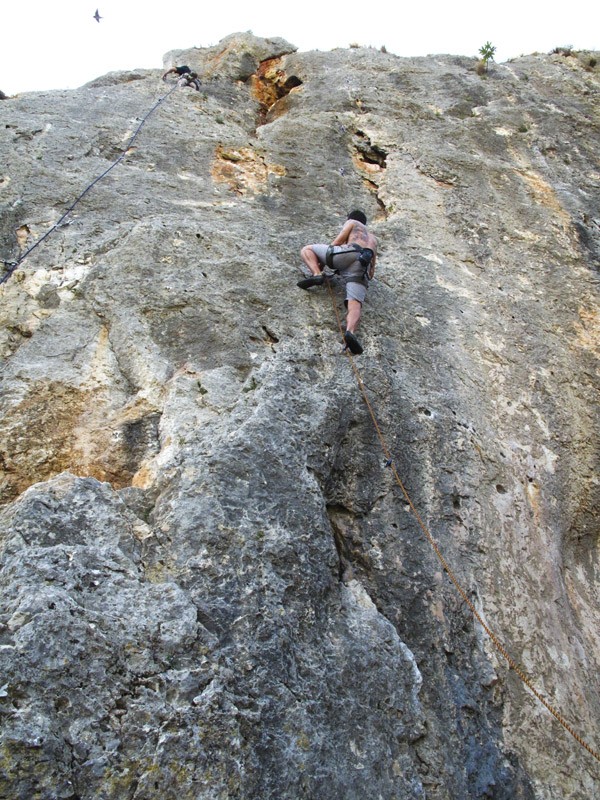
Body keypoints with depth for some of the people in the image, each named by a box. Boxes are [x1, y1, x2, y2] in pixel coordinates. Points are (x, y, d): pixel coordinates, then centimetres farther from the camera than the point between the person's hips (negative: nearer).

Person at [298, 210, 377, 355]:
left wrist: (322, 263, 24)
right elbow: (371, 273, 36)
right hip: (364, 267, 4)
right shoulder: (372, 239, 44)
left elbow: (336, 243, 15)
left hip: (349, 254, -4)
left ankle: (317, 275, -14)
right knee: (355, 304, -17)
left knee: (306, 250, 13)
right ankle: (350, 332, -49)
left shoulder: (352, 222, 30)